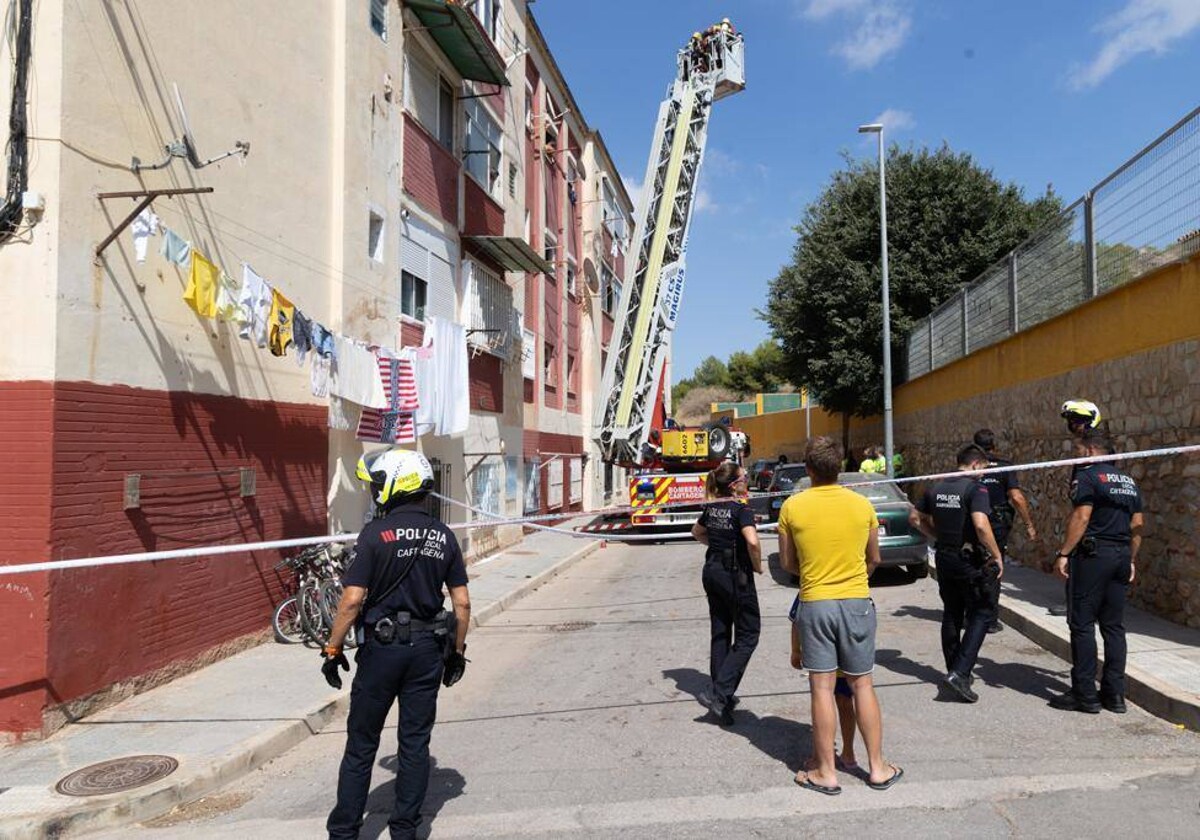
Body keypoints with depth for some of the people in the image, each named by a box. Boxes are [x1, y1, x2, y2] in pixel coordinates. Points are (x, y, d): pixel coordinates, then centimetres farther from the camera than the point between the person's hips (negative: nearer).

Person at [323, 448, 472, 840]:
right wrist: (457, 650, 12)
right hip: (428, 649, 3)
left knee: (361, 744, 11)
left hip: (382, 647, -3)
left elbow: (352, 600, -15)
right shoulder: (443, 536, 1)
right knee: (415, 742, 12)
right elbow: (462, 603, 1)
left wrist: (332, 648, -4)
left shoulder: (376, 533, -13)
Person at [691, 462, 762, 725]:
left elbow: (697, 531, 24)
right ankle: (718, 694, -9)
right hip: (735, 574, -7)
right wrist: (758, 565, -13)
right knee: (747, 635, 1)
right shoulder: (741, 508, -16)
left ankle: (722, 695, 21)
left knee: (720, 633, 15)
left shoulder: (712, 508, 7)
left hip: (711, 571, 8)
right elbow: (752, 541, -29)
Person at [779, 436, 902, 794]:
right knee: (862, 685, 12)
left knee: (822, 688, 5)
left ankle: (826, 773, 13)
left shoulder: (792, 506, -6)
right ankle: (877, 768, 21)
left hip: (815, 603, -2)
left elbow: (787, 563, 3)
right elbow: (874, 559, 11)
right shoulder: (862, 505, -1)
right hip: (857, 602, 2)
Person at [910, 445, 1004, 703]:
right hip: (968, 559, -7)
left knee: (952, 614, 17)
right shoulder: (975, 488, -14)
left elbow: (915, 517, 13)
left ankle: (954, 670, 27)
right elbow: (981, 525, -26)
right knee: (980, 614, 2)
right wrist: (997, 555, -16)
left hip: (943, 557, 7)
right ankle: (959, 673, -9)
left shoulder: (936, 488, 7)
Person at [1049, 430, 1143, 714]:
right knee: (1114, 626, 12)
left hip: (1092, 554, -8)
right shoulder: (1129, 481, 16)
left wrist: (1064, 553, -16)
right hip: (1121, 556, 8)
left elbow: (1081, 518, -17)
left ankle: (1085, 695, 1)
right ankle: (1115, 694, 15)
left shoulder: (1088, 475, -8)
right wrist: (1132, 560, 22)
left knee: (1083, 625, -2)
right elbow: (1137, 526, 16)